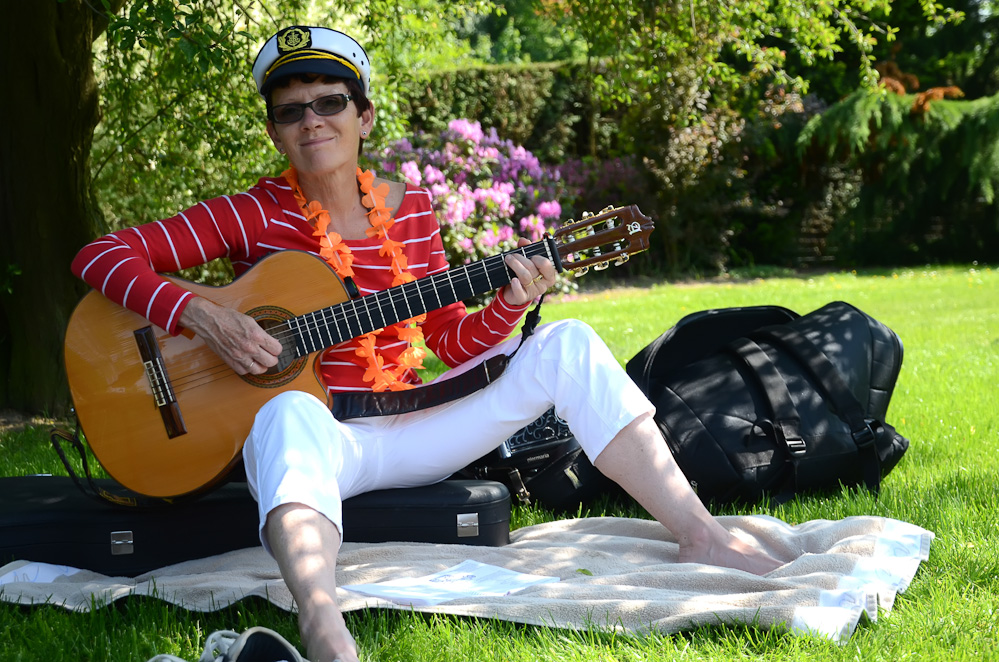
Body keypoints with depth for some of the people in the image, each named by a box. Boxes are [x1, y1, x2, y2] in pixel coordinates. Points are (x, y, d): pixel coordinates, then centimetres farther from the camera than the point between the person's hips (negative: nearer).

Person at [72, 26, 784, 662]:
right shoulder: (257, 215, -5)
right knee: (291, 416, -43)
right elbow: (100, 254, -11)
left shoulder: (408, 208, 9)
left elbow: (456, 341, 12)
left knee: (565, 346, -7)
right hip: (320, 429, -5)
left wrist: (511, 302, -8)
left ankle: (698, 533, -9)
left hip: (404, 429, 5)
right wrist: (202, 315, -24)